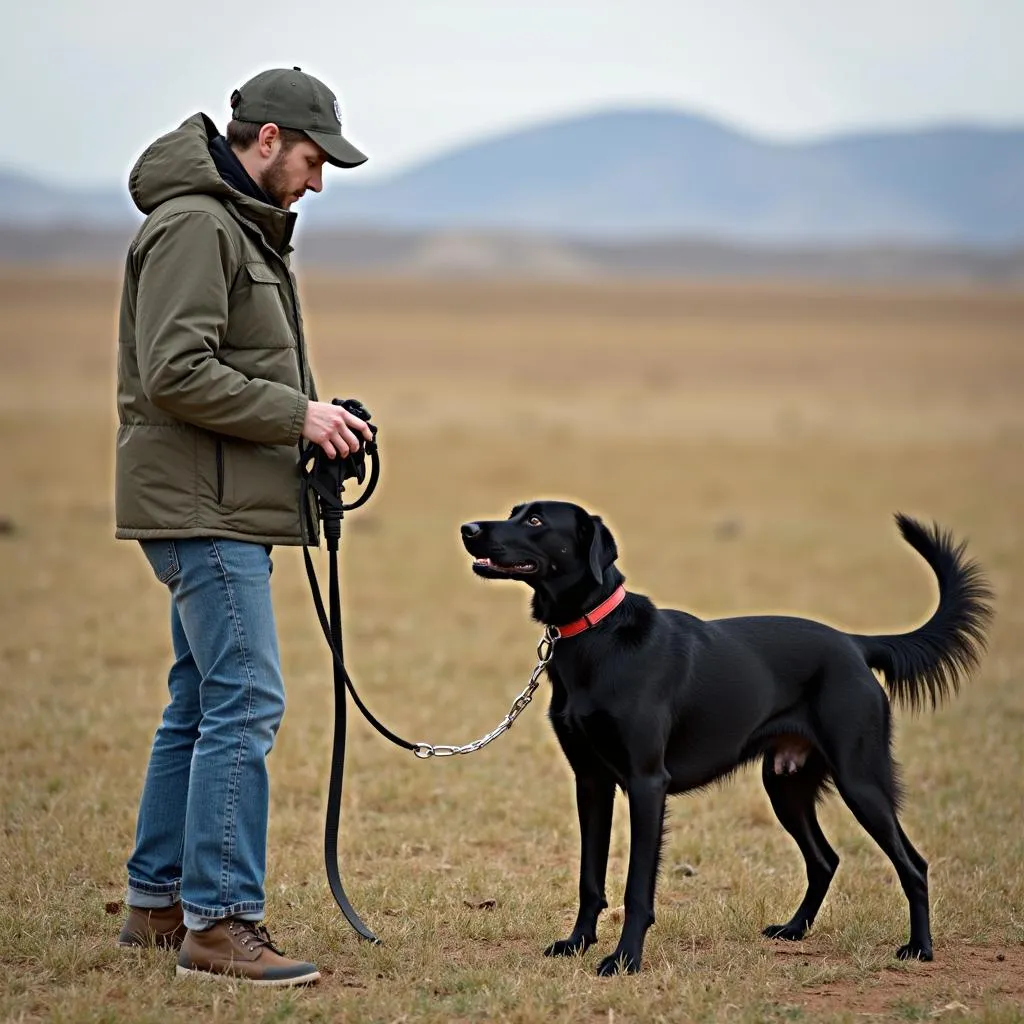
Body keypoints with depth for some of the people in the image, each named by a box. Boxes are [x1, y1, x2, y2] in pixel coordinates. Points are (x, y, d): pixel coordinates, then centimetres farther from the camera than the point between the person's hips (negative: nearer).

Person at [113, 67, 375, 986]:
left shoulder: (242, 227, 20)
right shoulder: (194, 225, -13)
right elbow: (176, 374, -22)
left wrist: (313, 419, 9)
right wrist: (298, 414, -17)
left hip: (223, 508, 11)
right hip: (203, 507, -11)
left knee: (203, 706, 14)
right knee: (246, 704, -13)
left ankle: (158, 903, 21)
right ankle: (220, 922, -12)